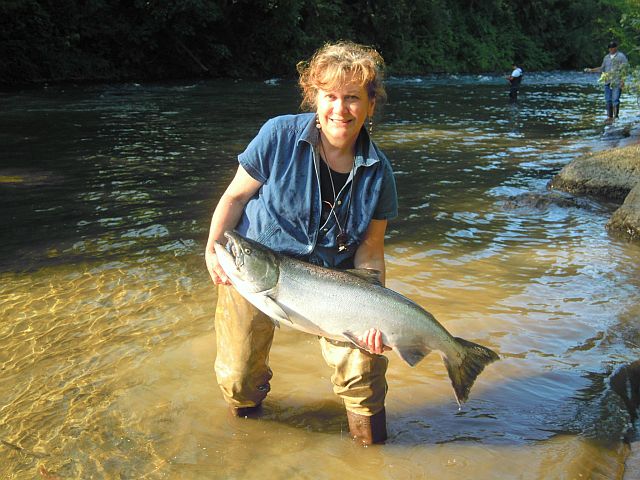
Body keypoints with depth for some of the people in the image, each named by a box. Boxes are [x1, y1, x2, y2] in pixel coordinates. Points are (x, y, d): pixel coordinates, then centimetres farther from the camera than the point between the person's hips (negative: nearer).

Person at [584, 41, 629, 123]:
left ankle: (616, 116, -4)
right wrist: (591, 70, 14)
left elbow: (626, 69, -5)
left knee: (615, 100, -11)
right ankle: (609, 117, 9)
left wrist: (623, 80, -15)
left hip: (617, 82, -5)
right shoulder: (606, 57, 16)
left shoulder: (621, 56, -1)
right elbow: (602, 68, 24)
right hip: (608, 82, 5)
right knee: (608, 100, 3)